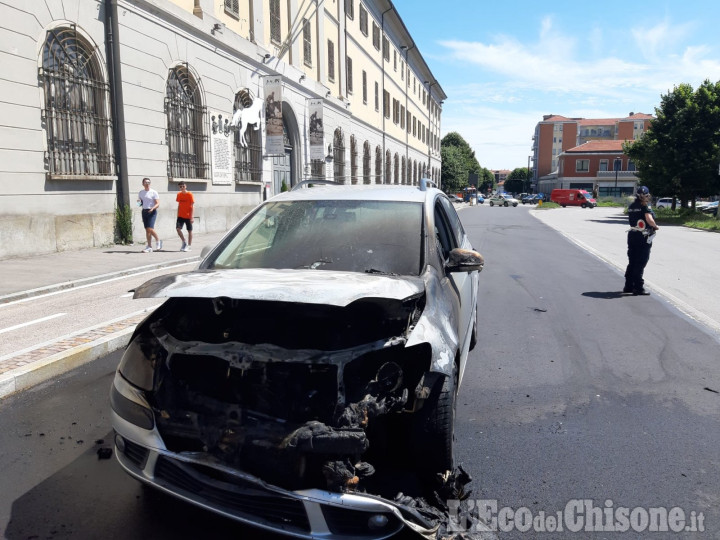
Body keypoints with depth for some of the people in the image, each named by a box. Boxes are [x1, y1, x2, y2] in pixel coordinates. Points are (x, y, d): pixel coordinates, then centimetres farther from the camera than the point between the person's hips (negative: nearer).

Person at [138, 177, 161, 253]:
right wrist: (139, 202, -3)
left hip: (152, 212, -5)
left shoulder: (154, 192, -4)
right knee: (147, 230, 5)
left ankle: (158, 241, 9)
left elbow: (157, 204, -9)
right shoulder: (141, 192, 12)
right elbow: (140, 202, 21)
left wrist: (152, 208, -27)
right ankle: (149, 247, 10)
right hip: (144, 211, 5)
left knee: (150, 228, -16)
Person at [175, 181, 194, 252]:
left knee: (189, 231, 3)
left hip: (188, 216, -4)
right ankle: (184, 242, 8)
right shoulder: (179, 195, 6)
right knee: (178, 228, -10)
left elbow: (192, 206, -8)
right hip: (180, 216, 4)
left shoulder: (189, 194, -7)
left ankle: (188, 246, 11)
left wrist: (191, 217, -13)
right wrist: (177, 216, 13)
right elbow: (179, 205, 14)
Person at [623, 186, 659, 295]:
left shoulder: (631, 206, 9)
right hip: (643, 237, -7)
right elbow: (650, 220, -26)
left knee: (632, 262, 14)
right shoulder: (645, 207, -14)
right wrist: (656, 226, -7)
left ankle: (628, 286, 18)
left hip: (632, 235, 7)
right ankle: (638, 288, 2)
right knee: (640, 263, -1)